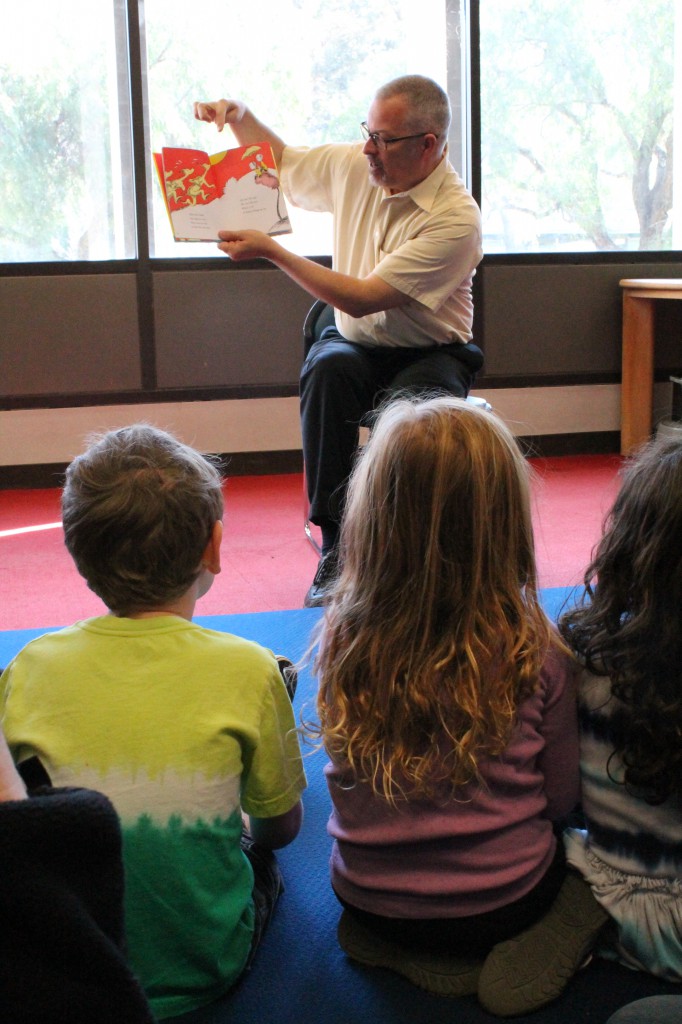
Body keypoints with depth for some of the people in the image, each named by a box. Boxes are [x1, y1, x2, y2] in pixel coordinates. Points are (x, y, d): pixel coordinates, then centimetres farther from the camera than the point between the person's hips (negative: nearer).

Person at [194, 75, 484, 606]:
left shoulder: (456, 218, -21)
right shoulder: (354, 165, -1)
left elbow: (361, 299, -25)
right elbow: (280, 163, 21)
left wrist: (272, 251, -21)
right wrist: (240, 116, 1)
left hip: (430, 353, -4)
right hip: (356, 344, 4)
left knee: (413, 407, -39)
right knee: (327, 368, -33)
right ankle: (336, 547, -28)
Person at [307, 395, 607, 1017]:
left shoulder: (340, 638, -16)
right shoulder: (534, 651, -20)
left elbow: (352, 775, 1)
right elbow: (560, 799, -6)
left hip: (369, 900, 3)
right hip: (501, 900, -3)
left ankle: (410, 951, 9)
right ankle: (523, 948, 3)